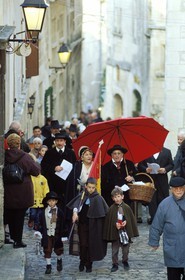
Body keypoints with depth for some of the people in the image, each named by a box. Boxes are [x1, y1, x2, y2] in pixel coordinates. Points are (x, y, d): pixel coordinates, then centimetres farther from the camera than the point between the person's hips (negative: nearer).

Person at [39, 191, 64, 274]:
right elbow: (41, 223, 4)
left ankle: (59, 260, 38)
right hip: (47, 234, 1)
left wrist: (61, 233, -4)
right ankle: (48, 266, 9)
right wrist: (41, 232, 0)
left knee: (58, 249, 10)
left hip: (56, 234, -1)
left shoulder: (59, 212, -4)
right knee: (47, 250, 2)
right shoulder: (44, 212, -2)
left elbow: (61, 224, -1)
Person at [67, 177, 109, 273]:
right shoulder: (82, 195, -2)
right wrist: (75, 212, -35)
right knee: (83, 243, 2)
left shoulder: (98, 198, -7)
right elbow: (77, 204, -17)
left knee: (91, 244, 4)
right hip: (82, 223, 1)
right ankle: (82, 262, 21)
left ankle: (89, 264, 17)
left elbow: (106, 211, -9)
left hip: (92, 225, -1)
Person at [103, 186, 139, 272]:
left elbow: (131, 219, 1)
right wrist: (115, 224, -18)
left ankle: (125, 261, 32)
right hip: (115, 231, -1)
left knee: (125, 248, 12)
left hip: (125, 230, 1)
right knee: (115, 249, 4)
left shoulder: (127, 208, -4)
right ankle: (115, 264, 14)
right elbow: (108, 221, -3)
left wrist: (126, 222, -16)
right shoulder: (111, 209, -5)